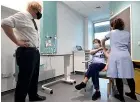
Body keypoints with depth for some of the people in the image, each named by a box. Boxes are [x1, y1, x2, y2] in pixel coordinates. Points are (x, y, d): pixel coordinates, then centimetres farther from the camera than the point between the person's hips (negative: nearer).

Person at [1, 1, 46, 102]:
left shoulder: (33, 20, 18)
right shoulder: (22, 15, -7)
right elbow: (5, 23, -21)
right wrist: (17, 41, -19)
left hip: (35, 52, 9)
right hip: (26, 52, -9)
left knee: (34, 76, 18)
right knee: (24, 79, 0)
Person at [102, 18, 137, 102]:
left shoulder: (112, 32, 12)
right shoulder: (127, 33, 17)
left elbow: (103, 41, 24)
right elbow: (129, 46, 18)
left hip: (116, 56, -3)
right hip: (126, 56, 4)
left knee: (118, 77, 3)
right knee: (129, 76, 13)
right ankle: (133, 94, 32)